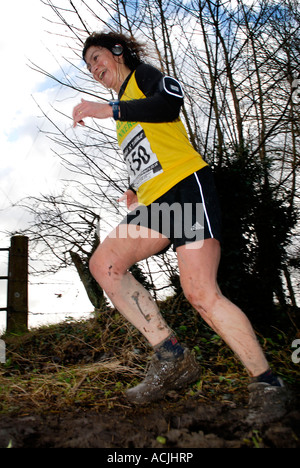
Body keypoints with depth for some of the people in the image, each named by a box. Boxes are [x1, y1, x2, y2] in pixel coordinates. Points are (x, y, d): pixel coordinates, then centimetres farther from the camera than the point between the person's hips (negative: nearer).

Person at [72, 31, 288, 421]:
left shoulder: (144, 74, 11)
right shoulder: (124, 118, 33)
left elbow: (172, 101, -13)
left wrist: (109, 109, -13)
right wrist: (136, 190, 23)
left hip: (185, 184, -8)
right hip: (155, 203, 9)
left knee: (200, 293, -19)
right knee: (103, 264, -11)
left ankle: (268, 385, -6)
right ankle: (172, 357, -13)